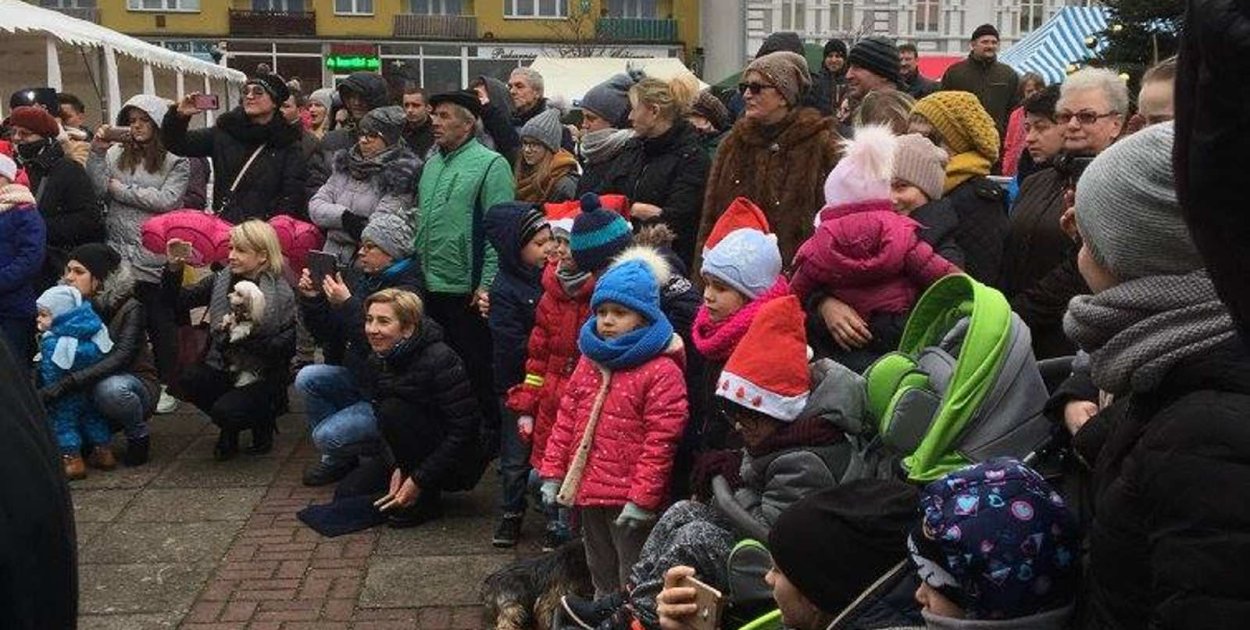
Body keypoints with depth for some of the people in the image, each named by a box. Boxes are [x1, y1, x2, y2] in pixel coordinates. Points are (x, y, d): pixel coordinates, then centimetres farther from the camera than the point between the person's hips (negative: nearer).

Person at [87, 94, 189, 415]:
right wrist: (96, 153, -7)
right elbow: (98, 190, 0)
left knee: (160, 322, 5)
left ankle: (167, 386, 15)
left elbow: (167, 200, -14)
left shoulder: (176, 160, -2)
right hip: (119, 253, 3)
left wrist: (121, 189, -8)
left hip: (155, 255, -3)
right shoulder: (115, 154, 9)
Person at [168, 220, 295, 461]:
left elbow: (286, 348, -18)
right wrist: (174, 268, -13)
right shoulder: (221, 280, 4)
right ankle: (230, 431, 5)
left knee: (225, 411, -28)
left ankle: (262, 423, 11)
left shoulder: (280, 292, -11)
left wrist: (246, 332, -28)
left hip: (263, 377, -5)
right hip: (223, 367, 5)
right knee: (189, 380, -24)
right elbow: (180, 301, 1)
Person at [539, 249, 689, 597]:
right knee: (601, 573, 24)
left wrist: (642, 499, -20)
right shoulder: (589, 361, 8)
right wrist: (553, 473, 7)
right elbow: (566, 418, 12)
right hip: (587, 490, 8)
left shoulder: (662, 371, -15)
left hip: (628, 500, -8)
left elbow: (660, 441, -18)